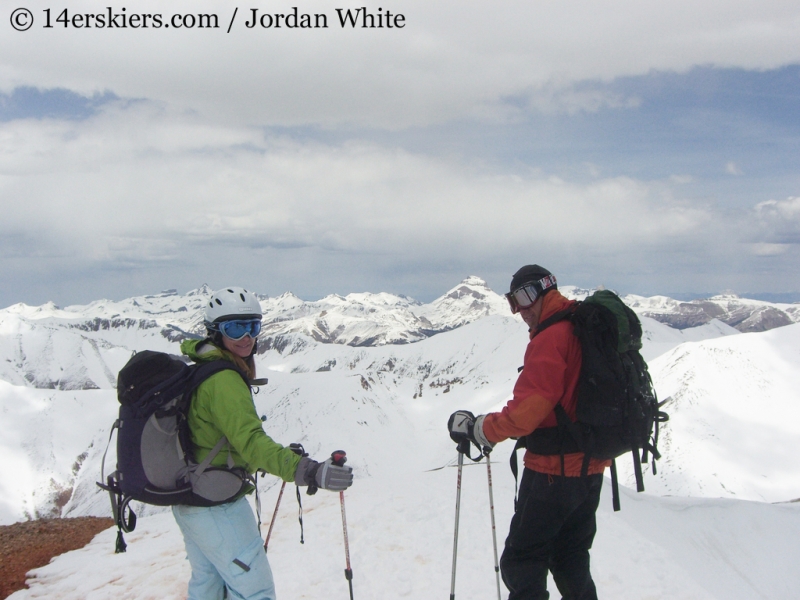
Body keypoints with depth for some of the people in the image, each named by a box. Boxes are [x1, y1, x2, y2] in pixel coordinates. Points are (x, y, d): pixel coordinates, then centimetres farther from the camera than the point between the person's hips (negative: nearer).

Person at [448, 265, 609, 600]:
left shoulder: (550, 337, -19)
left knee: (521, 564, 3)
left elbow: (528, 408, -24)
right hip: (591, 470, 9)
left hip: (553, 470, -9)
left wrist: (478, 429, -13)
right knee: (571, 563, 20)